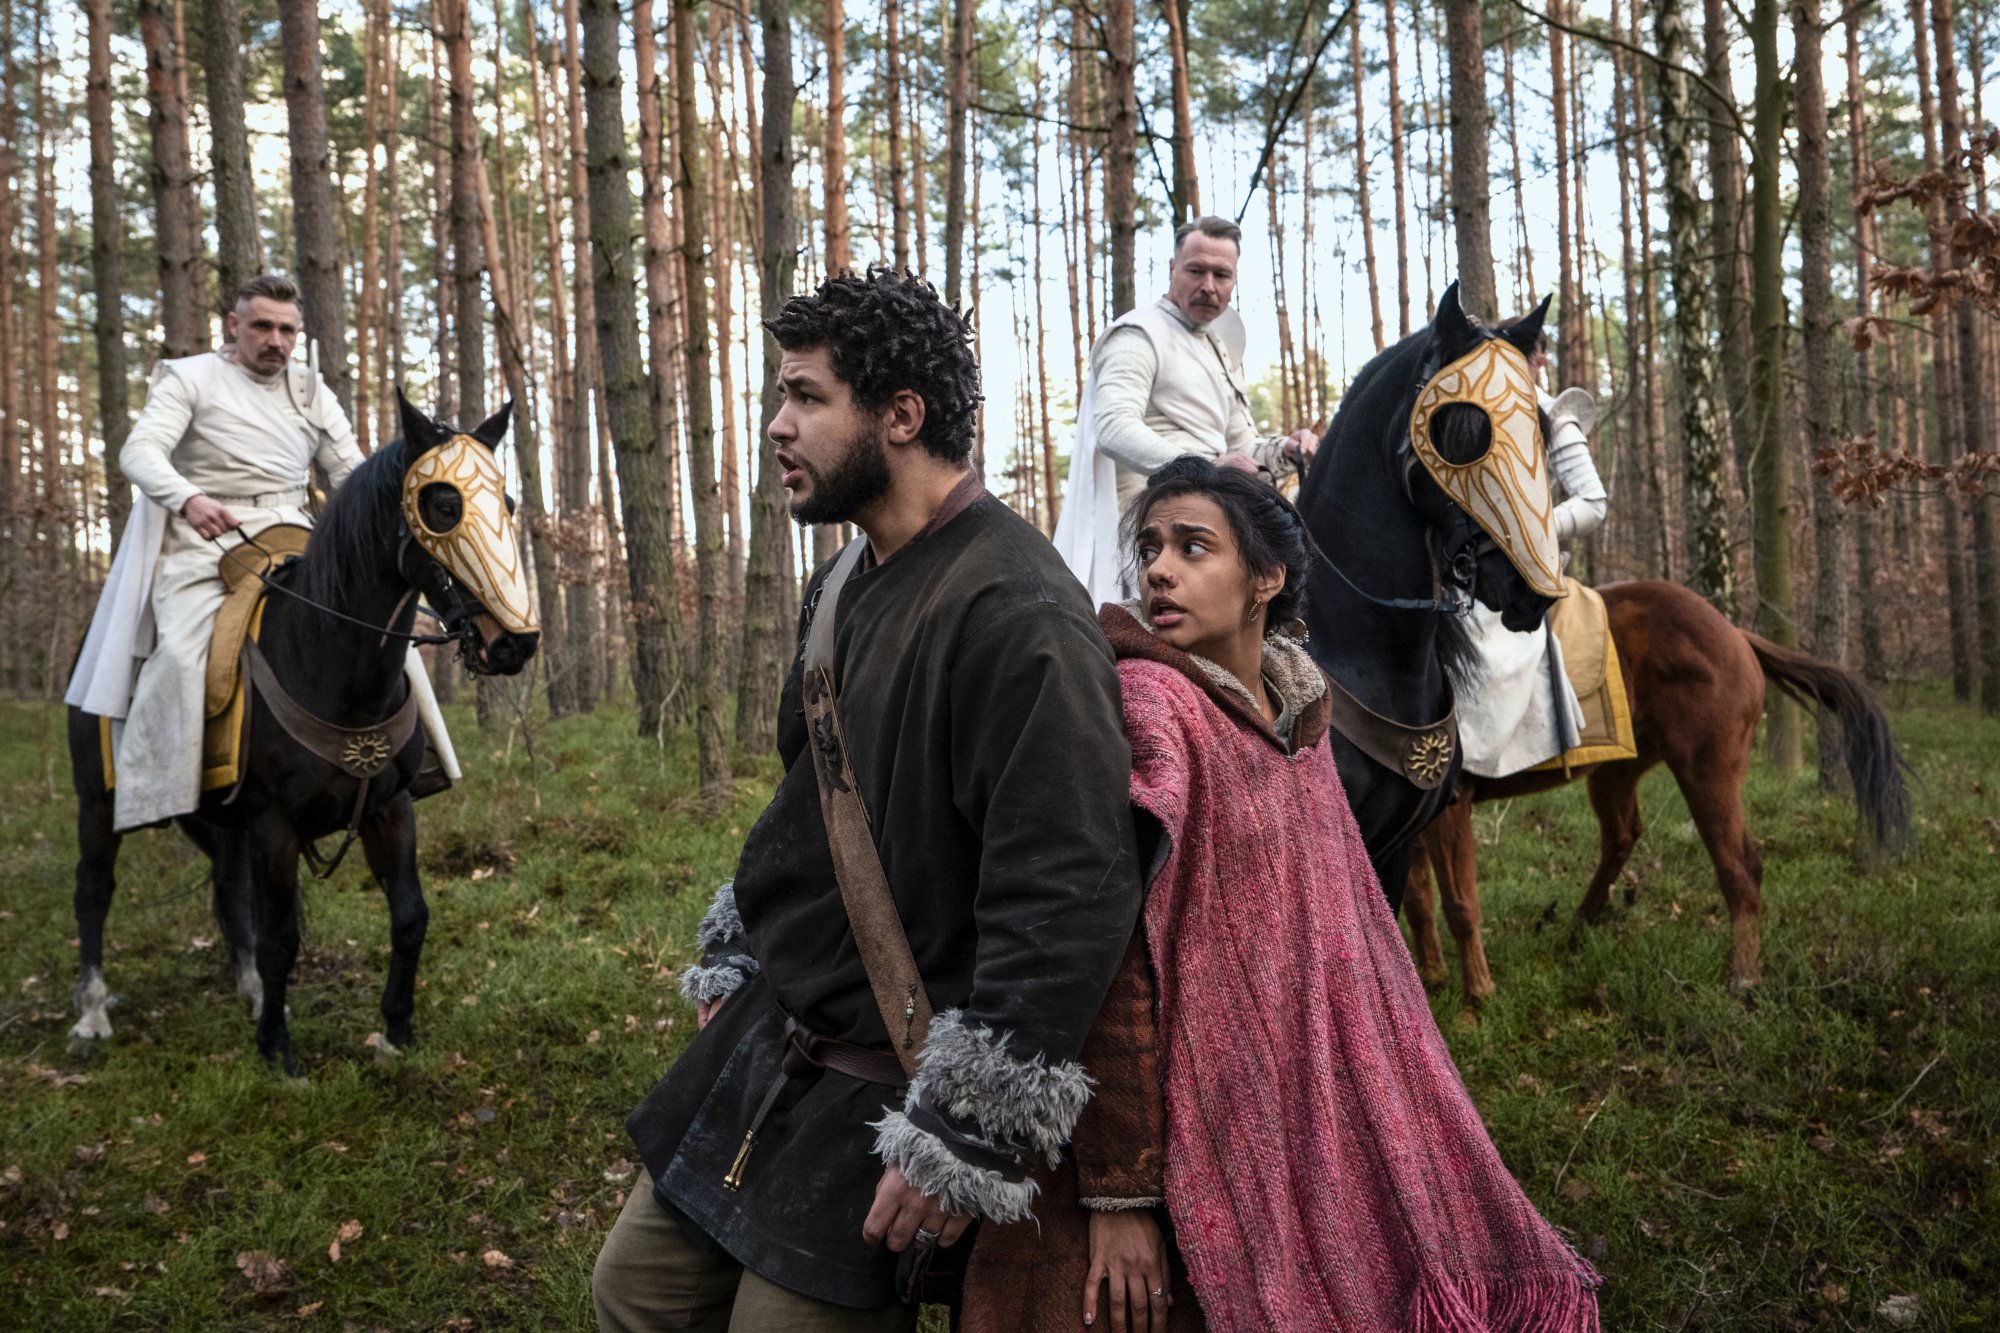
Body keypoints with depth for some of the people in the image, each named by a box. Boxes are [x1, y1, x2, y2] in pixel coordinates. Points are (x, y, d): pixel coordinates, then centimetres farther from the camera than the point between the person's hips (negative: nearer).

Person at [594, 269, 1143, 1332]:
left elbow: (1066, 901, -29)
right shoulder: (846, 586, 10)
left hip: (885, 1100, -9)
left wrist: (970, 1135, -26)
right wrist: (731, 964, 23)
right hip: (767, 1040, 10)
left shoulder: (1014, 609, -24)